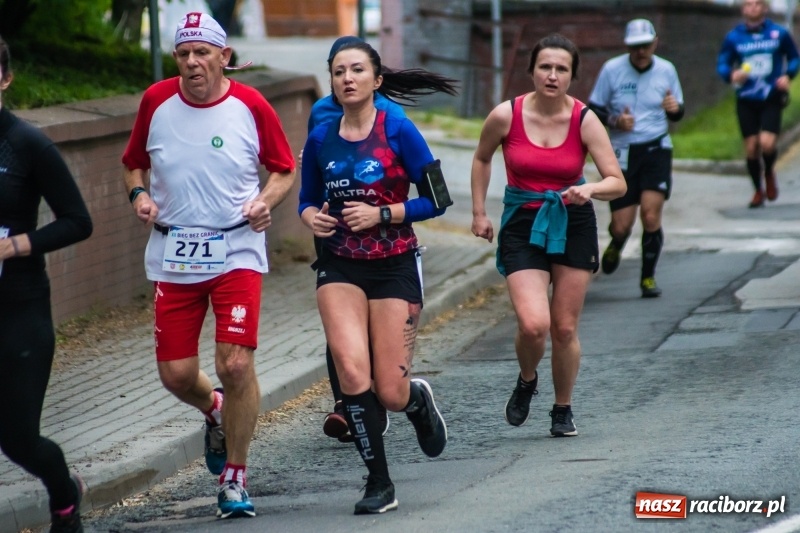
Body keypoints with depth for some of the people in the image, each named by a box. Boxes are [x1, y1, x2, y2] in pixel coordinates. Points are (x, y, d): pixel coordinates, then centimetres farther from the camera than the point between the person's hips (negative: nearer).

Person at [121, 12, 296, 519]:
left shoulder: (251, 106, -4)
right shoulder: (156, 102, 2)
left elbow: (285, 169, 8)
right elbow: (134, 163, 16)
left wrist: (266, 201, -11)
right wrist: (139, 194, -3)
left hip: (237, 252, -2)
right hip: (173, 255, 3)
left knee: (235, 364, -14)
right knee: (176, 374, 0)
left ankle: (235, 478, 5)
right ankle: (216, 411, 39)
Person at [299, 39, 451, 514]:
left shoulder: (398, 131, -8)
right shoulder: (320, 140, 3)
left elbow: (435, 200, -7)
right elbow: (309, 199, 17)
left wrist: (381, 214, -17)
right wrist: (311, 217, -5)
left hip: (395, 267, -2)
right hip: (341, 267, 2)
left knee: (391, 394, -3)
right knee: (351, 369, -19)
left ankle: (418, 398, 37)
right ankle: (379, 484, -5)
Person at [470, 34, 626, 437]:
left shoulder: (584, 120, -9)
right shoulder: (506, 115, -9)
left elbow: (618, 183, -10)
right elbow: (482, 158, 12)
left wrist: (589, 190, -30)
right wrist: (479, 213, 10)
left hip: (573, 226, 1)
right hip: (522, 226, -1)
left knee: (565, 329, 5)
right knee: (533, 325, -18)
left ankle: (563, 410, 27)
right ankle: (526, 381, 16)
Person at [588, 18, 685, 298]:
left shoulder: (666, 70, 2)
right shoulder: (612, 69, -4)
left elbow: (677, 114, 13)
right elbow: (593, 110, 2)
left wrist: (675, 108, -11)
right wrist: (615, 121, -17)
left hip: (656, 150, 1)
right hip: (622, 154, 0)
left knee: (651, 215, -15)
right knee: (621, 227, -2)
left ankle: (648, 277, 4)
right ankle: (616, 245, 37)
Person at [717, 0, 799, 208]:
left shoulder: (779, 34, -1)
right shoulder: (734, 37, 0)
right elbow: (722, 64, 4)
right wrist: (731, 75, -19)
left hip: (771, 98, -2)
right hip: (746, 100, 2)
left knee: (767, 143, -17)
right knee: (751, 147, 3)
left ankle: (769, 173, 17)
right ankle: (758, 190, 24)